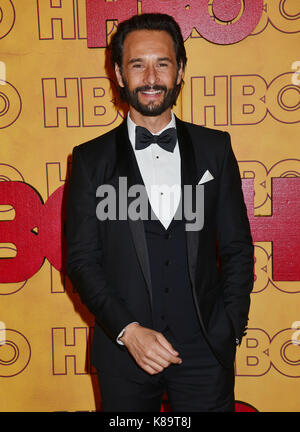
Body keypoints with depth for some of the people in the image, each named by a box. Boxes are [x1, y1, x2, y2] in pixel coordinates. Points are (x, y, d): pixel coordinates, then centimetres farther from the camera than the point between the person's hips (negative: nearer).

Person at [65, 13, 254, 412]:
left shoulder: (214, 148, 2)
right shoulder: (91, 159, -1)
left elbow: (237, 248, 4)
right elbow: (81, 259, -2)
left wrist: (229, 331, -4)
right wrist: (128, 330, -12)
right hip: (123, 353, 0)